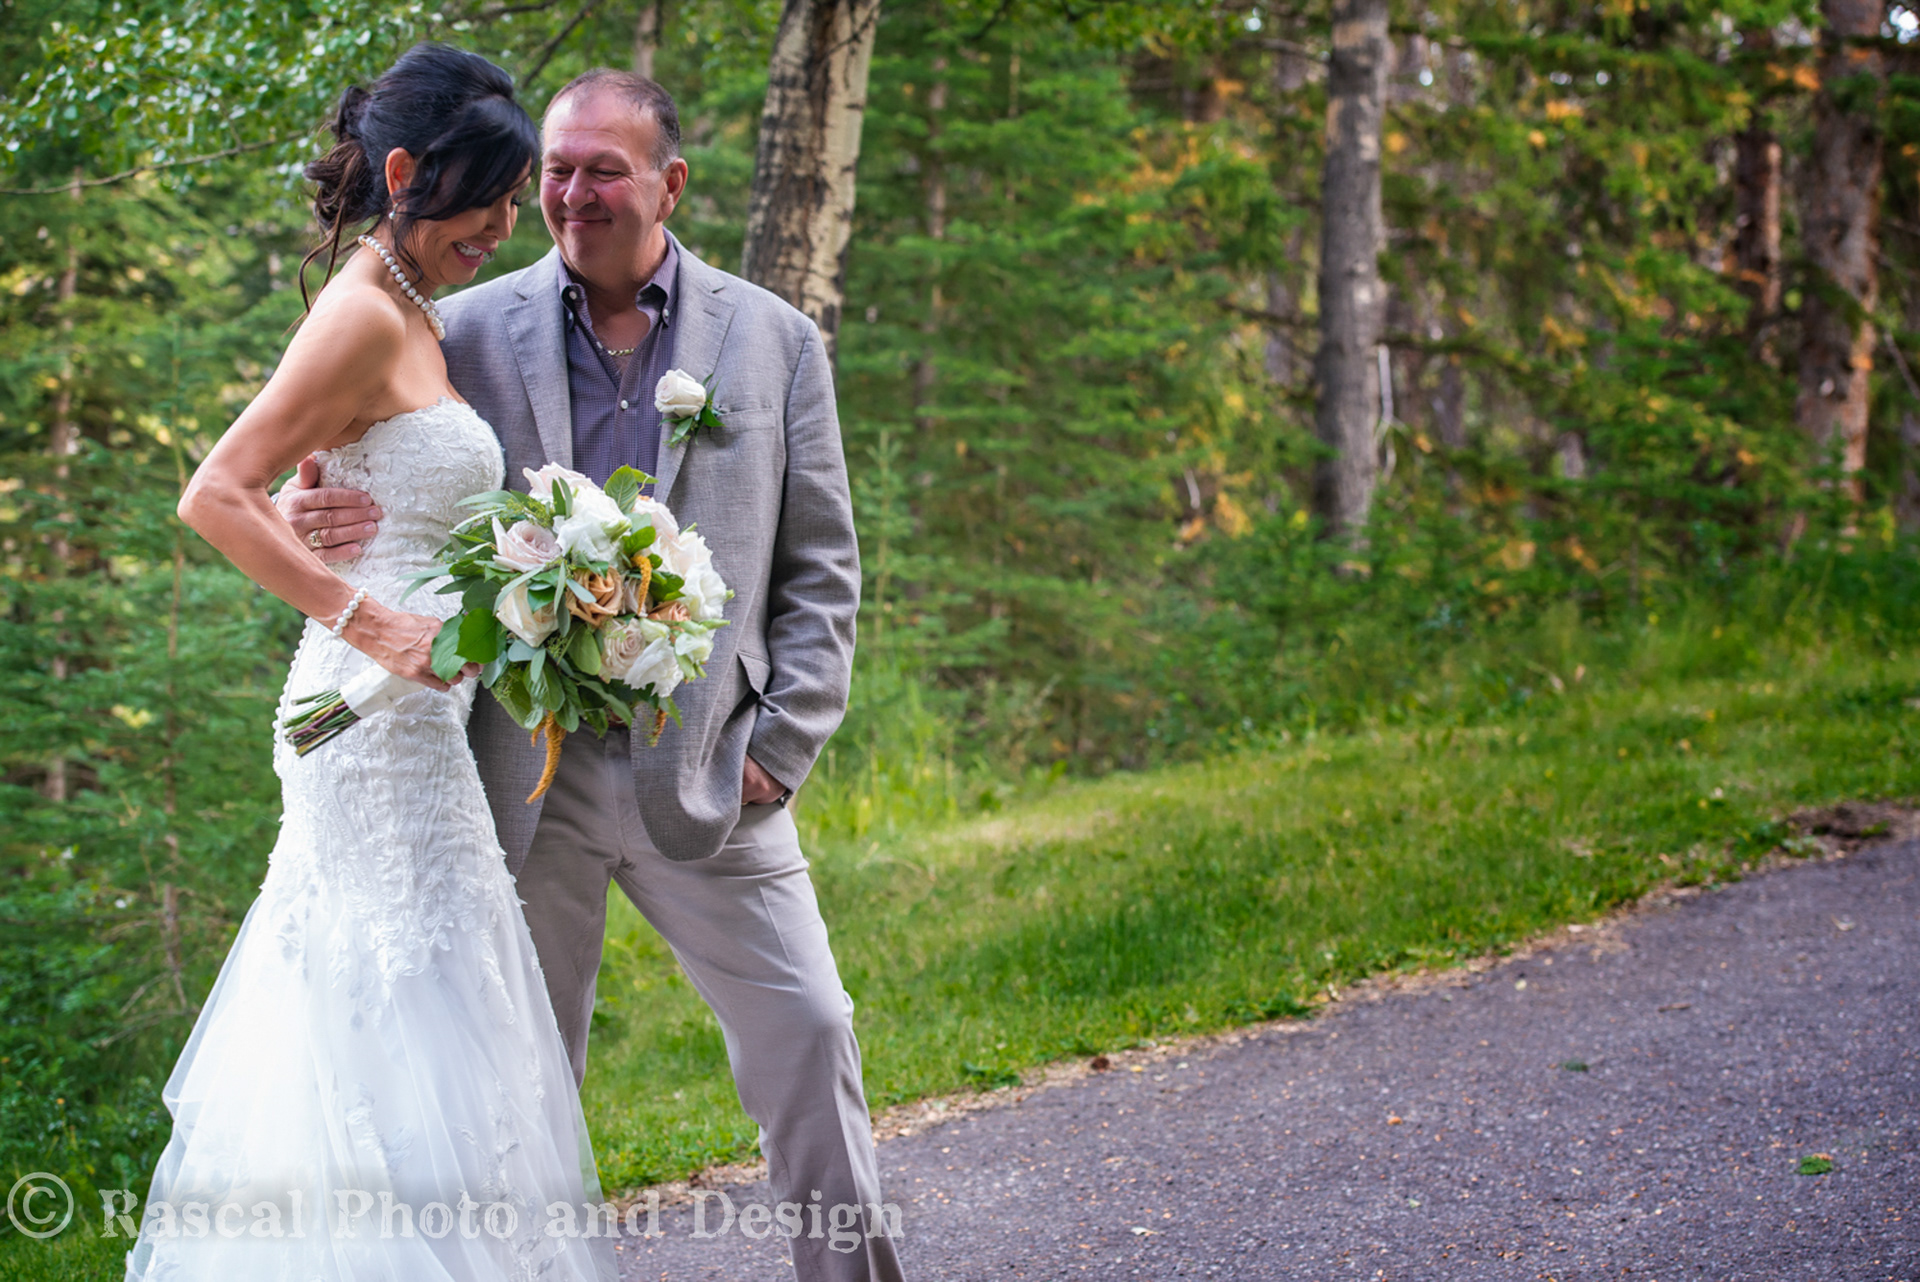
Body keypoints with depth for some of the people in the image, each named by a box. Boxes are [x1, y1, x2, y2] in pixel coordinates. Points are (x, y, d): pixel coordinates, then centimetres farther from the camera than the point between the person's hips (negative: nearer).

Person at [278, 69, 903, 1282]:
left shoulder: (775, 340, 4)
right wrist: (320, 523, -19)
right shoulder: (471, 331, 3)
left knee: (807, 1033, 1)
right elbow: (399, 510, 6)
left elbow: (821, 567, 6)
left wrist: (783, 747, -4)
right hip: (527, 777, 1)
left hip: (706, 774, 0)